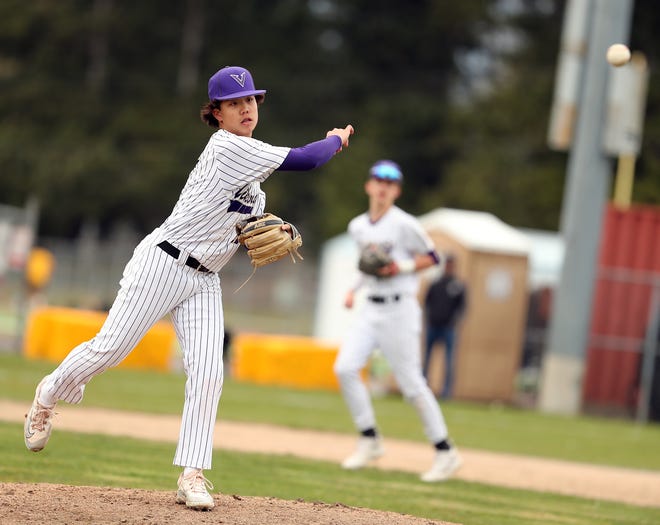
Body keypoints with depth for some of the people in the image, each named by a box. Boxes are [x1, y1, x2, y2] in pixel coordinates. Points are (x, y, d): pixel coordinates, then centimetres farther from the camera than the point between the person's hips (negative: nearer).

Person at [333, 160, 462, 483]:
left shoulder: (404, 224, -10)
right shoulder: (358, 227, 10)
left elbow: (432, 258, -3)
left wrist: (401, 267, -17)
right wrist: (354, 289, 10)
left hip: (399, 310, -6)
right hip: (370, 310, 6)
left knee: (411, 383, -6)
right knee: (345, 368, -10)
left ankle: (445, 452, 5)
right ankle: (369, 441, 3)